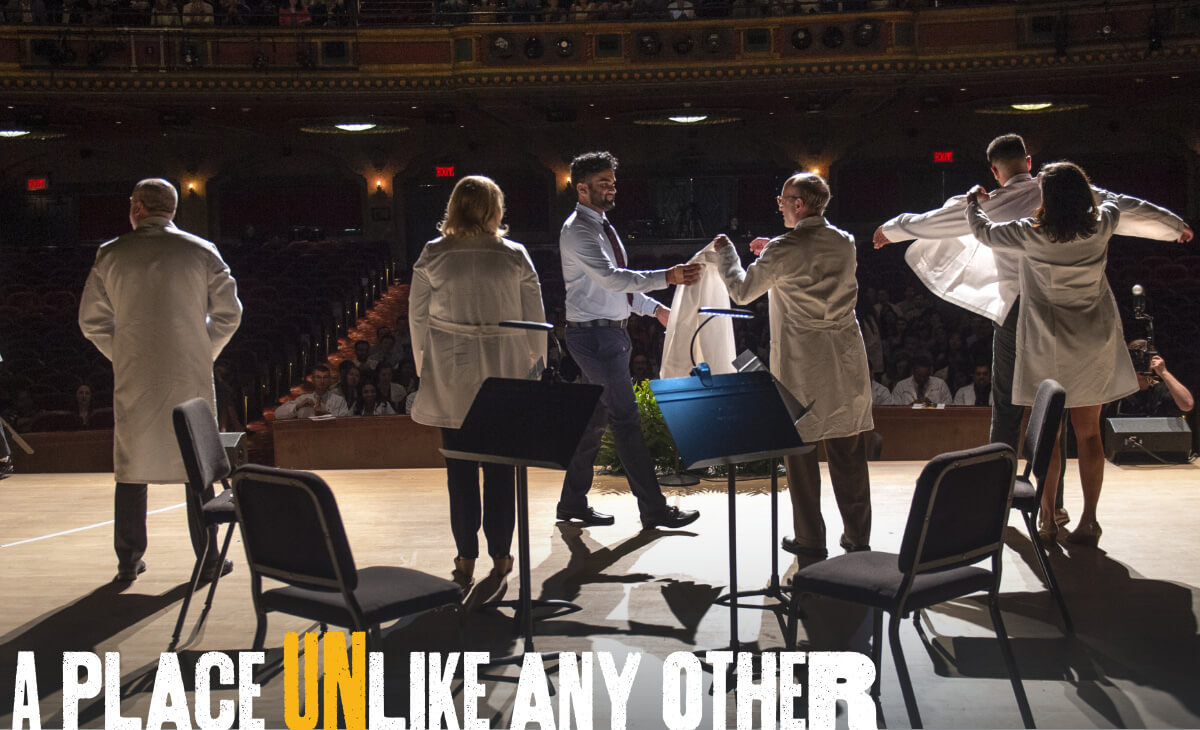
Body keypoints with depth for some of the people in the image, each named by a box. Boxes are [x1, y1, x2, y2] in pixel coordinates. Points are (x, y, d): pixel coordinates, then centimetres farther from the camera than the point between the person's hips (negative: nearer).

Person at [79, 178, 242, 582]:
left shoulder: (111, 255, 2)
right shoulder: (201, 252, 0)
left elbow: (91, 320, 4)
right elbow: (228, 314, 1)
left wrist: (122, 357, 15)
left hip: (133, 381, 1)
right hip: (190, 379, 0)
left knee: (132, 470, 10)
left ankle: (128, 561, 14)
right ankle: (208, 557, 11)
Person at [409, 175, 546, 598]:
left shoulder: (433, 255, -1)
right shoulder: (515, 256, -2)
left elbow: (417, 317, 4)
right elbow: (535, 320, 2)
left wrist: (423, 367, 14)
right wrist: (537, 368, 12)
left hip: (450, 377, 0)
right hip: (504, 375, 0)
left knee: (460, 469, 7)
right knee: (499, 468, 5)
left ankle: (466, 562, 14)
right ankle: (500, 559, 11)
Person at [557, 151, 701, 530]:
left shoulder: (602, 227, 16)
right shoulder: (578, 231, -14)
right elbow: (611, 278, -27)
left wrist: (656, 308, 14)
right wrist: (667, 277, -35)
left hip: (611, 332, 10)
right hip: (593, 334, -10)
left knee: (595, 418, 13)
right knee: (626, 418, -8)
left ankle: (572, 501, 23)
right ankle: (654, 509, -2)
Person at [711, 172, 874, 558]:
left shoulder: (784, 250, -12)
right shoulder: (845, 243, 5)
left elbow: (742, 291, -1)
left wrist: (726, 251, 14)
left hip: (801, 365, -5)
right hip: (846, 360, 5)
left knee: (800, 450, 6)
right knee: (849, 454, 11)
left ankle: (810, 540, 12)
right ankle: (858, 536, 19)